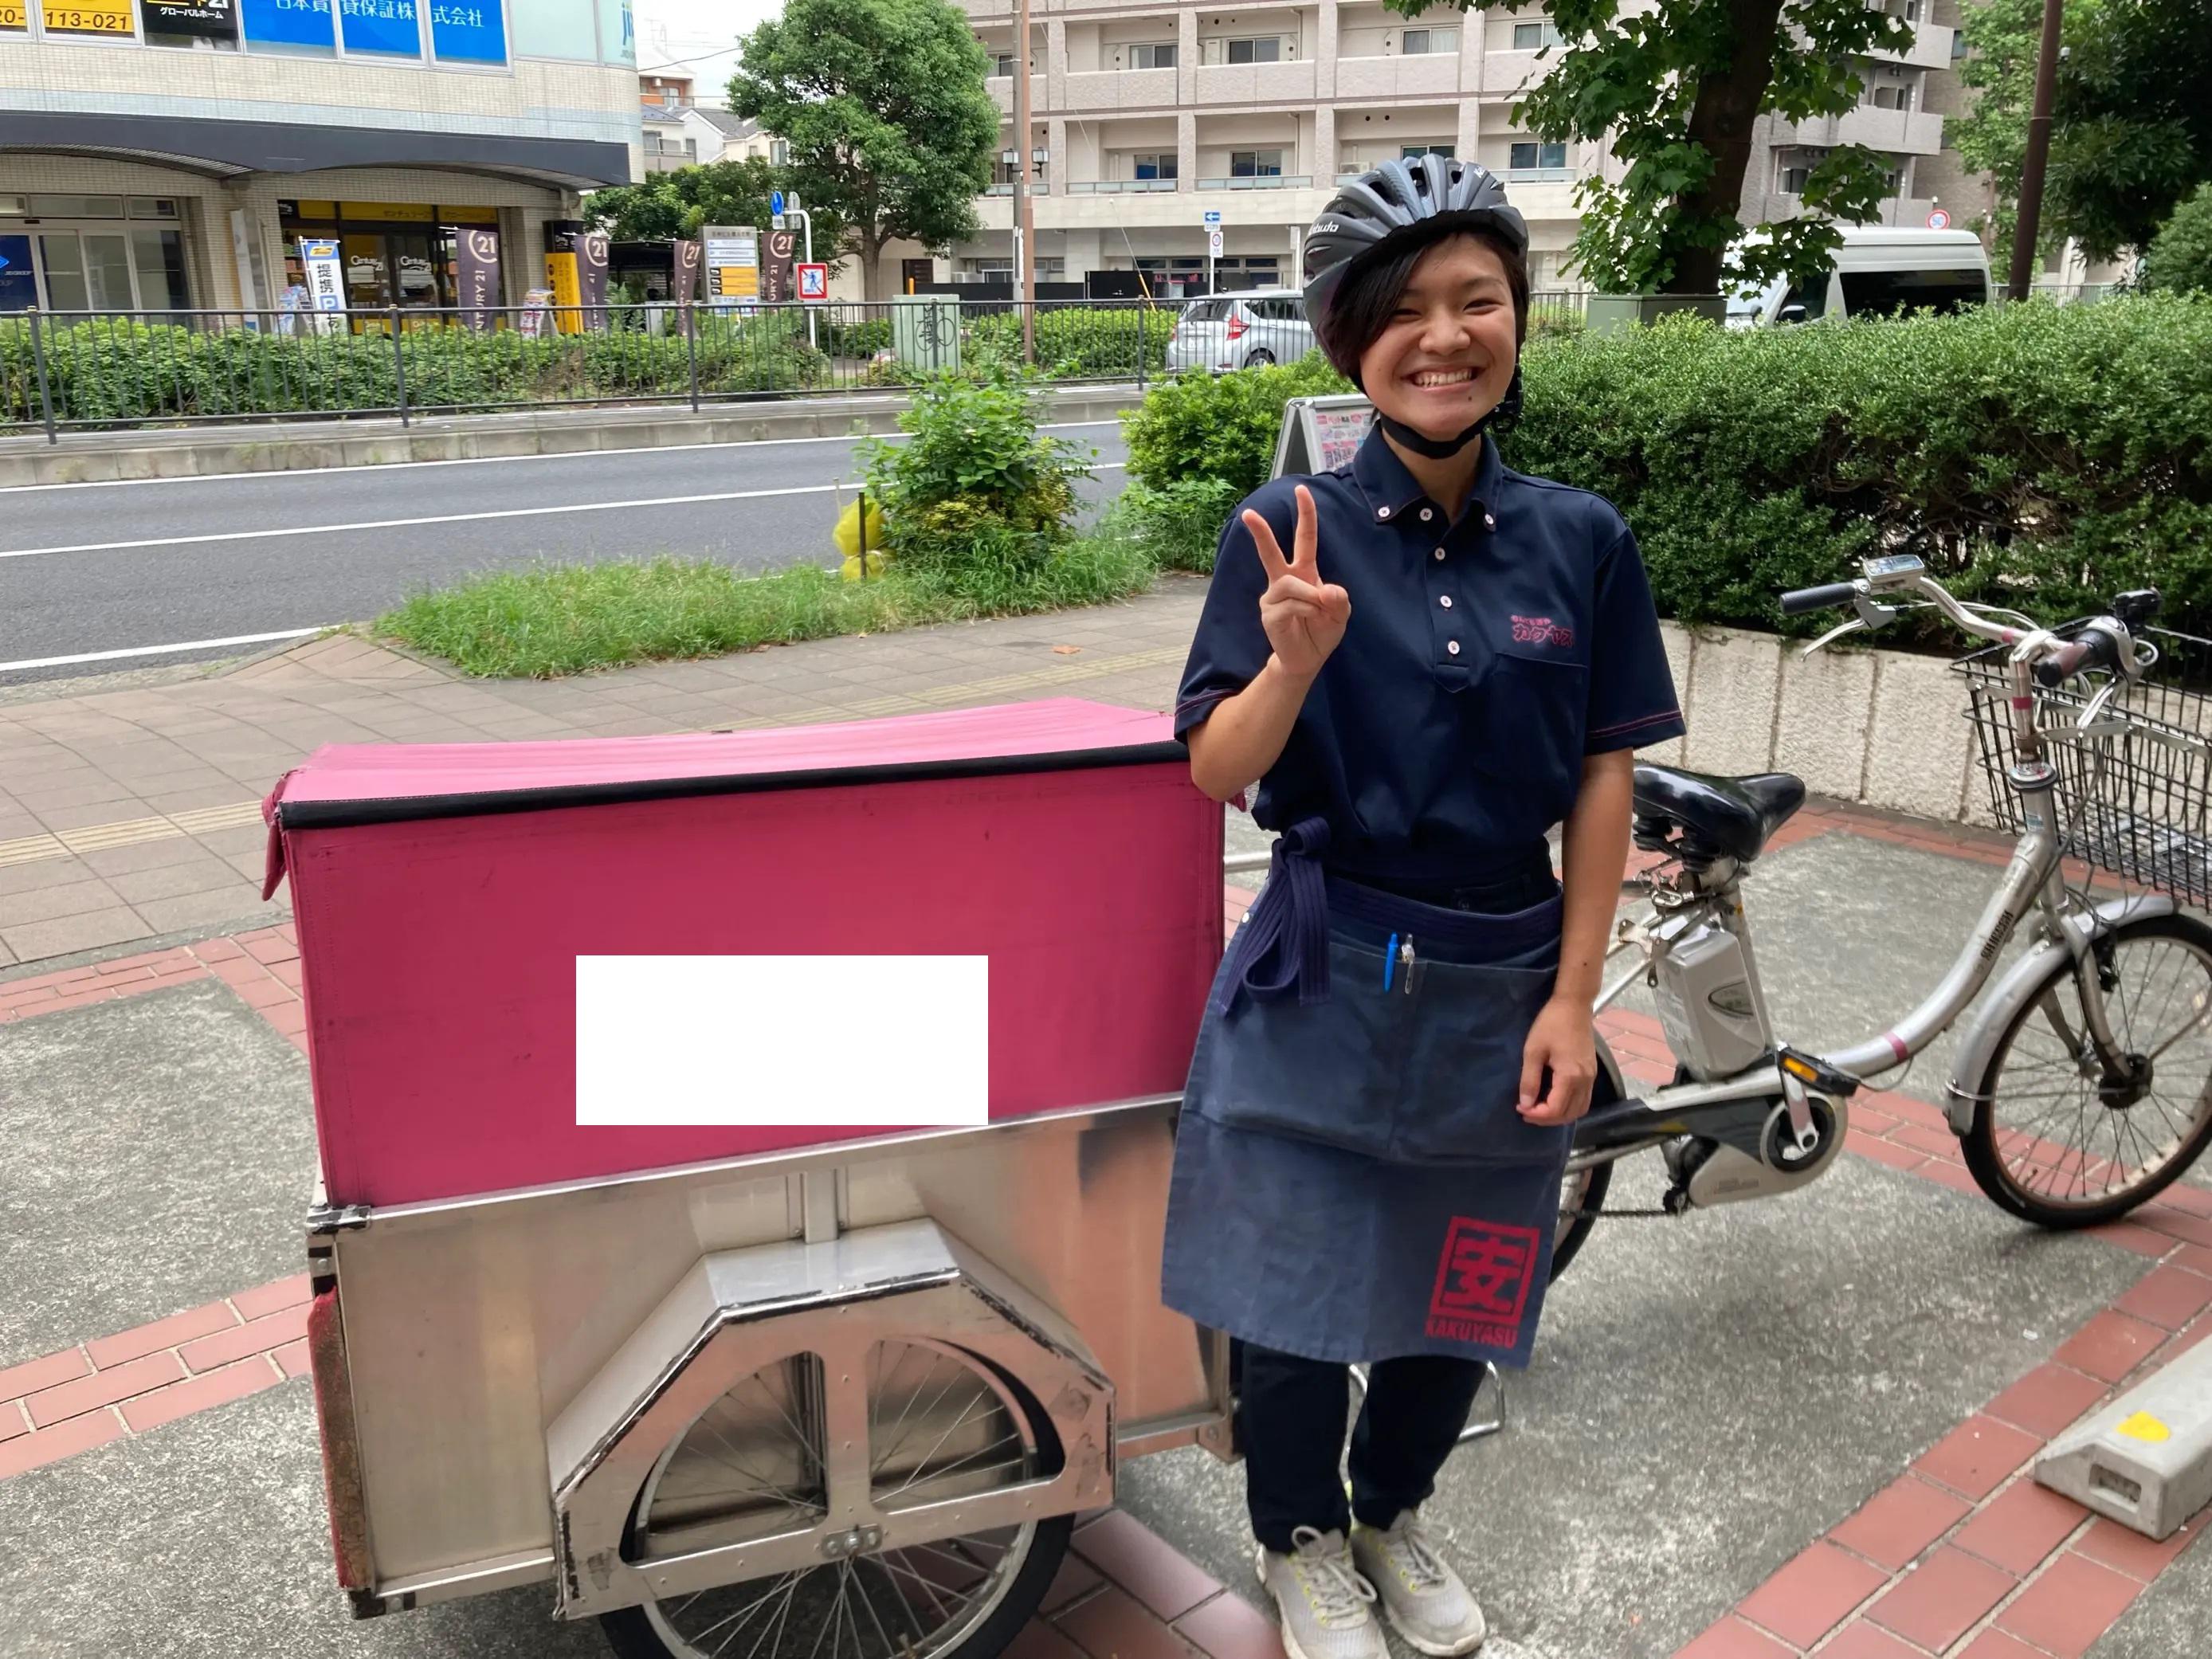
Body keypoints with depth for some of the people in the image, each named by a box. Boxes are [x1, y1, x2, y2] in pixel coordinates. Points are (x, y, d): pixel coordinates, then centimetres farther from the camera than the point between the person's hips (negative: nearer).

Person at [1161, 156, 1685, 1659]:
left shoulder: (1581, 542, -3)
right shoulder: (1292, 532, -9)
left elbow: (1604, 785, 0)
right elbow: (1217, 774, -10)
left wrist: (1572, 1000, -3)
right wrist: (1296, 659, -30)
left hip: (1501, 988, 3)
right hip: (1323, 982, -2)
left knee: (1461, 1291, 18)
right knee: (1300, 1291, 10)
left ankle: (1396, 1515, 48)